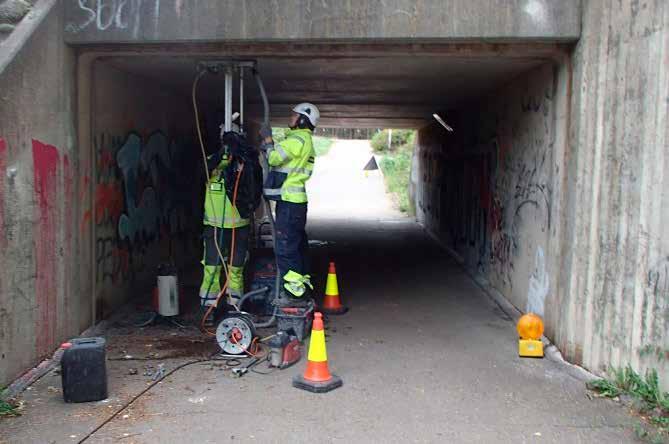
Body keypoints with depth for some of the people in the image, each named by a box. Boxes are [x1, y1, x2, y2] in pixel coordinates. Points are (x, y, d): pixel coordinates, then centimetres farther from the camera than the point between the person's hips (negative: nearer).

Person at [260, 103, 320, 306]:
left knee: (286, 248, -9)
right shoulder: (304, 140, 22)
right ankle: (302, 288, 24)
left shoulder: (298, 139, -12)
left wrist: (268, 139, -2)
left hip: (290, 202, -11)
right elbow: (280, 159, 20)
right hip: (294, 201, 11)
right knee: (297, 247, 15)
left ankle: (294, 293, -7)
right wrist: (269, 145, 8)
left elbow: (275, 158, -15)